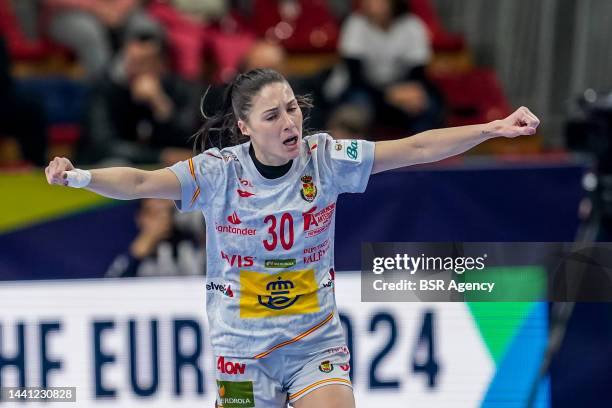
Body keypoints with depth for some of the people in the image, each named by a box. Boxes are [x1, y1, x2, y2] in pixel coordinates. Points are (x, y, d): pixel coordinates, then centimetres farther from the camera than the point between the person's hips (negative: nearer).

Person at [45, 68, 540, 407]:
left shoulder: (324, 158, -8)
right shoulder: (219, 172, -13)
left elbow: (415, 148, -9)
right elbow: (141, 183, -23)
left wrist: (493, 129, -16)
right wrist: (81, 177, -41)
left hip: (317, 342, 1)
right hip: (244, 346, -1)